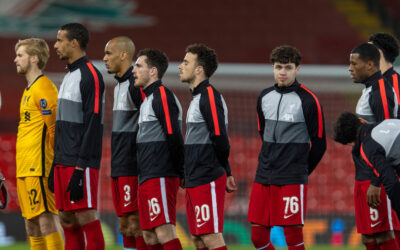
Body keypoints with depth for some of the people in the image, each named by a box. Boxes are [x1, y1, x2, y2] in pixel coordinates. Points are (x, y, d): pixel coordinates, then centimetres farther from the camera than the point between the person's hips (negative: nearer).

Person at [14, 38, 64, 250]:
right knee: (31, 222, 10)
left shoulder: (43, 89, -11)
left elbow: (54, 128, -16)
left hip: (39, 168, -10)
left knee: (45, 218, -11)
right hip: (25, 168, 10)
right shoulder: (30, 89, 19)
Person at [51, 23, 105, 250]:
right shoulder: (69, 76, 19)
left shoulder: (90, 76, -11)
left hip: (81, 164, -9)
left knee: (86, 219, -9)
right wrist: (56, 164, 20)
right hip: (63, 163, 9)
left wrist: (80, 168, -21)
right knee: (68, 222, 8)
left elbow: (92, 125, -17)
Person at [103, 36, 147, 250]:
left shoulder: (136, 84, -13)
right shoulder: (119, 85, 19)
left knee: (135, 223, -10)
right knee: (124, 225, 9)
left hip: (133, 167, -10)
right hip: (119, 168, 10)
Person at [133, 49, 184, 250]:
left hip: (160, 178, -10)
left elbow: (174, 136, -16)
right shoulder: (148, 98, 21)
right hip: (147, 179, 10)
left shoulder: (162, 96, -10)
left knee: (164, 232, -15)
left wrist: (181, 172, -15)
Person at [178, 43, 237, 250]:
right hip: (194, 181, 10)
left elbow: (219, 138, -19)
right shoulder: (197, 97, 19)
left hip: (207, 180, -10)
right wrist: (228, 173, 19)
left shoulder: (209, 96, -13)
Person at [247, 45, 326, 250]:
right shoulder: (264, 97, 10)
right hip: (264, 178, 6)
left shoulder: (308, 101, -7)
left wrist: (302, 170, 7)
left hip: (292, 180, -6)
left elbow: (319, 143, -1)